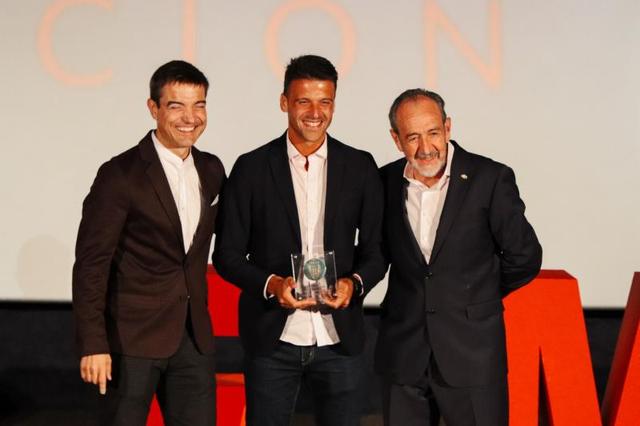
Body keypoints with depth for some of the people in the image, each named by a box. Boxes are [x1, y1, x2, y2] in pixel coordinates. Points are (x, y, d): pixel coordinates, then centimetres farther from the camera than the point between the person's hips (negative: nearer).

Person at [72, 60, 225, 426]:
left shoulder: (211, 170, 8)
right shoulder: (120, 175, -11)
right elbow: (91, 264, -12)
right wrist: (93, 345, -16)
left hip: (194, 337, 6)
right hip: (133, 338, -5)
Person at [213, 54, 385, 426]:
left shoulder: (360, 167, 4)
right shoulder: (252, 168, 0)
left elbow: (376, 250, 8)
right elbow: (227, 254, 2)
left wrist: (354, 283, -12)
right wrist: (272, 284, -15)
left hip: (339, 339, 1)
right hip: (272, 339, -1)